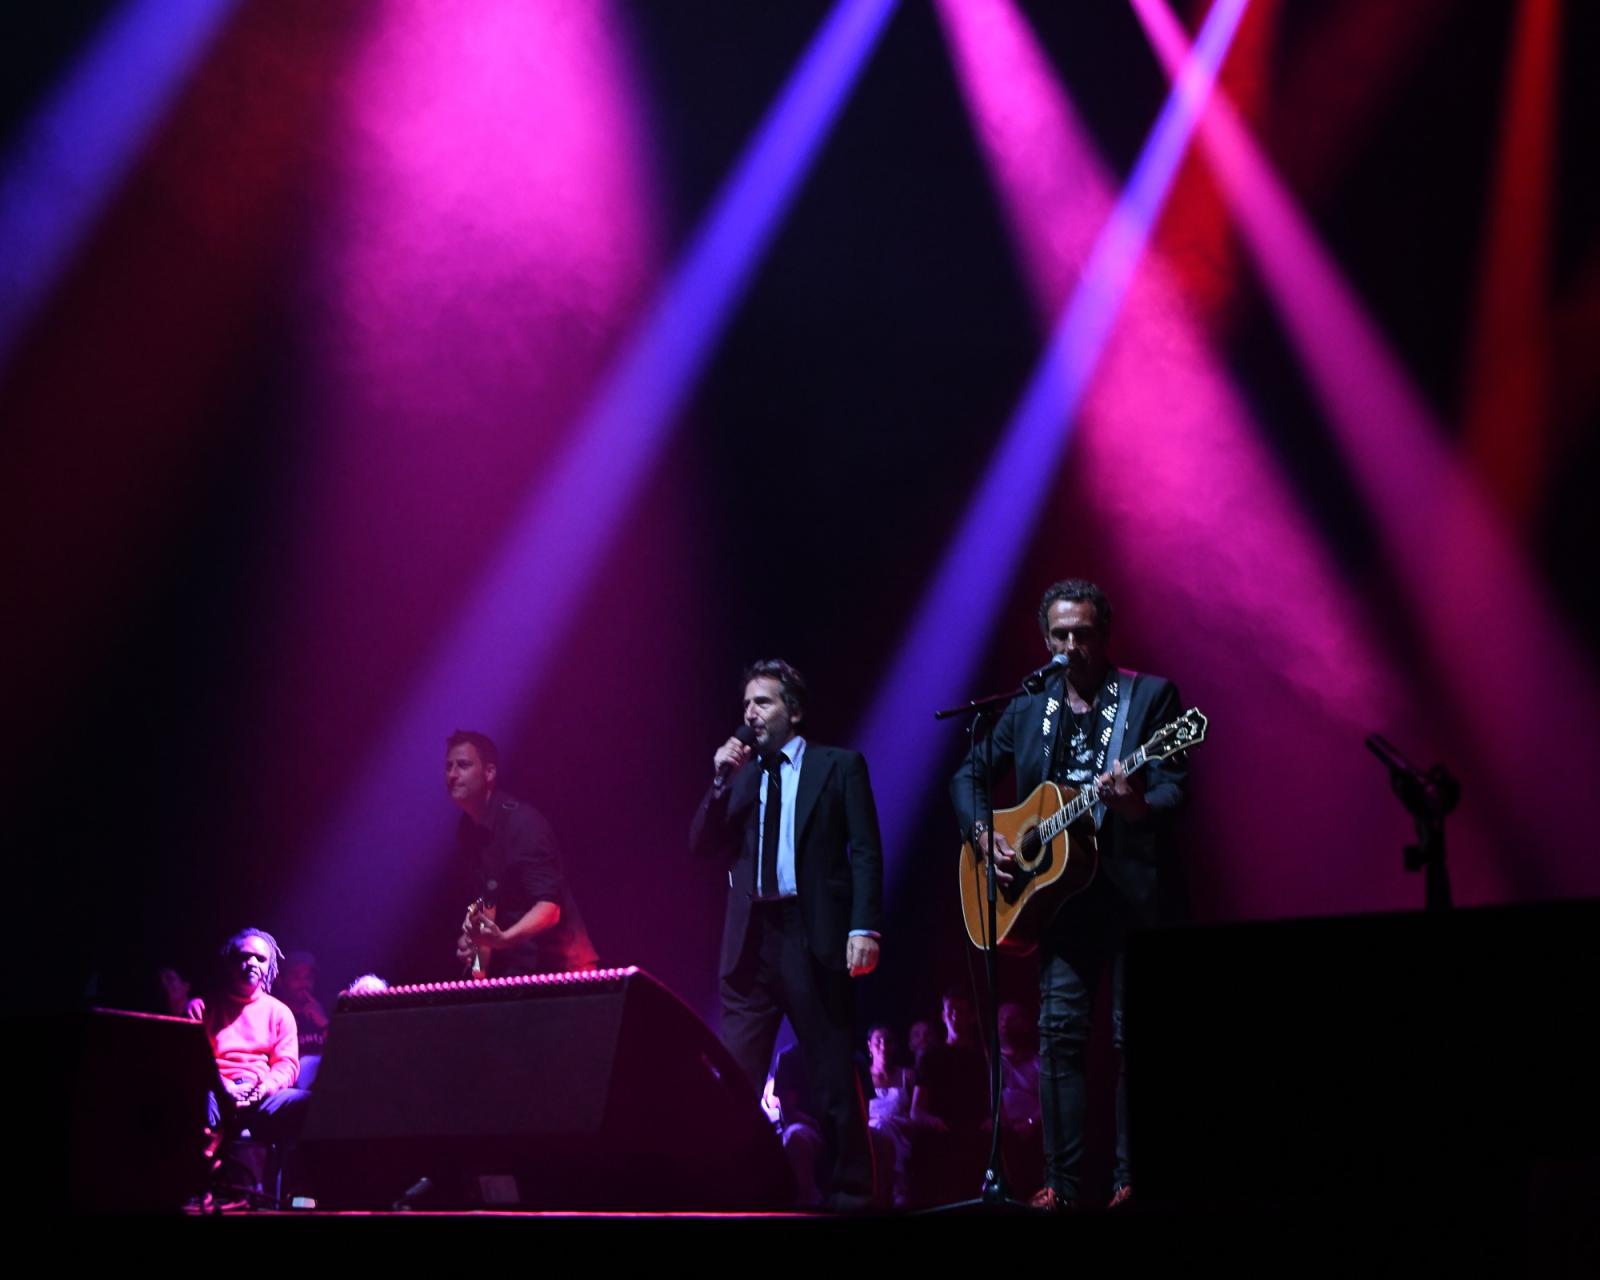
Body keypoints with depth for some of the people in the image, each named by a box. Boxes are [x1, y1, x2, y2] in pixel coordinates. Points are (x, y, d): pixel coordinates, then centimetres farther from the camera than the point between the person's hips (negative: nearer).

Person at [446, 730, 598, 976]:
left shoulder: (521, 822, -18)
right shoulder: (467, 830, 6)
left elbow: (549, 907, -25)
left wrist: (503, 939, -40)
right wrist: (472, 938, 1)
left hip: (556, 967, -7)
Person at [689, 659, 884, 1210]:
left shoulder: (840, 766, 3)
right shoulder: (740, 774, 15)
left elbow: (865, 852, -4)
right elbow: (702, 846, 8)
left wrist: (864, 927, -14)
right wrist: (720, 781, -4)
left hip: (815, 935, -4)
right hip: (750, 938, 4)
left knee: (834, 1076, 2)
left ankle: (847, 1190, 12)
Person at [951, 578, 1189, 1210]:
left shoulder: (1150, 695, 0)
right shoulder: (1028, 706, 12)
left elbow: (1175, 789, -8)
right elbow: (970, 773, 19)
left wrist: (1137, 805, -30)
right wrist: (983, 835, 1)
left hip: (1133, 888, -3)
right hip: (1058, 890, 3)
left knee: (1133, 1037, -3)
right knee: (1060, 1031, -2)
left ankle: (1132, 1181, 6)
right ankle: (1060, 1183, 2)